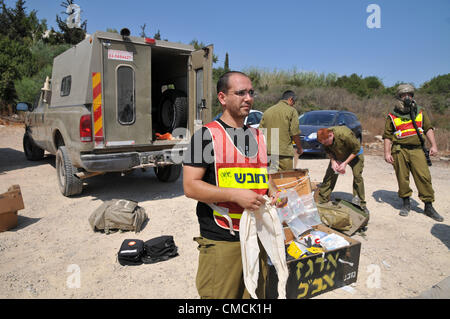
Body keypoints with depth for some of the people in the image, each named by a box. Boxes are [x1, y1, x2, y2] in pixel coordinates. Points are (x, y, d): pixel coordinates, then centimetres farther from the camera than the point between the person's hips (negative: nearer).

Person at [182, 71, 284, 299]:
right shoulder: (206, 135, -9)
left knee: (255, 294, 19)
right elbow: (190, 186, -14)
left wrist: (273, 191, 1)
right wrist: (235, 195, -22)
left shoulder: (258, 136, 12)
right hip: (220, 242, -6)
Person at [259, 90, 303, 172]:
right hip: (284, 152, -5)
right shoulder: (291, 111, -2)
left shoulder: (267, 111, 13)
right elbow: (295, 133, -7)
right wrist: (299, 148, 7)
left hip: (268, 152, 5)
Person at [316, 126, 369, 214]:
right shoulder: (324, 137, -23)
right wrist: (333, 161, -19)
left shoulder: (345, 134, -39)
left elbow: (357, 149, -24)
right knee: (329, 176, -2)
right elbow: (328, 151, -3)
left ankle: (361, 205, 0)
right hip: (337, 156, 4)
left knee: (357, 176, -14)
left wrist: (345, 163, -26)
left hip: (354, 154, -4)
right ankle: (321, 201, 9)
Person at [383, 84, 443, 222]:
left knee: (424, 177, -6)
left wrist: (433, 145, 3)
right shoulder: (392, 116, 6)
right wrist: (387, 153, -2)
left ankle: (429, 206, 3)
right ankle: (406, 203, 19)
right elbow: (387, 136, 6)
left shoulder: (420, 112, 13)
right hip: (399, 150, -1)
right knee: (402, 178, 3)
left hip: (417, 149, 1)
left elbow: (428, 129, 14)